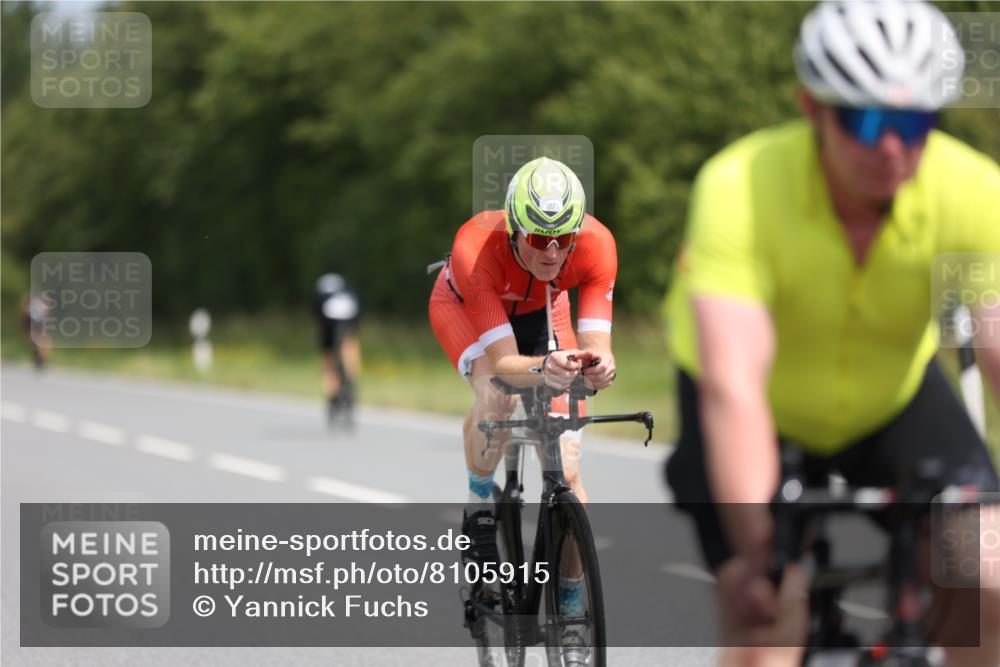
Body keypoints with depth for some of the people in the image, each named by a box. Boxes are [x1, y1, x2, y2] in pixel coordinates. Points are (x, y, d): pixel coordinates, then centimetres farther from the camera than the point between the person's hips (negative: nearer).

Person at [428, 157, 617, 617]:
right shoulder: (477, 248, -43)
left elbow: (596, 345, -39)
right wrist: (543, 369, -66)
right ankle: (478, 506, -8)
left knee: (566, 471, -9)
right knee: (496, 394, -36)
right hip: (462, 305, -2)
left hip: (540, 309, 2)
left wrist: (599, 367, -63)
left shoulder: (595, 244, -37)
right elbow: (503, 364, -45)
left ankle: (570, 605, 5)